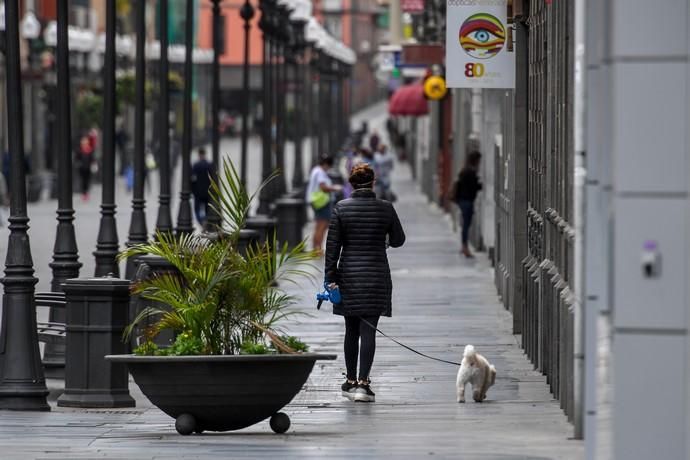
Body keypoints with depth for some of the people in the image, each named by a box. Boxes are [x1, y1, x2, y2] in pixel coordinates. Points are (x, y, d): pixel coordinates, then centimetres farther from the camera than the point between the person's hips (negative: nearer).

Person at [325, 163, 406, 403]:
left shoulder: (341, 208, -4)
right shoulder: (386, 208, -4)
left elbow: (332, 245, -4)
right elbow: (398, 240, 8)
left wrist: (330, 277, 0)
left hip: (349, 275, 1)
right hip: (376, 275, -1)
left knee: (351, 330, 13)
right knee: (368, 330, -3)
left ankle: (350, 382, 19)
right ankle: (362, 382, -14)